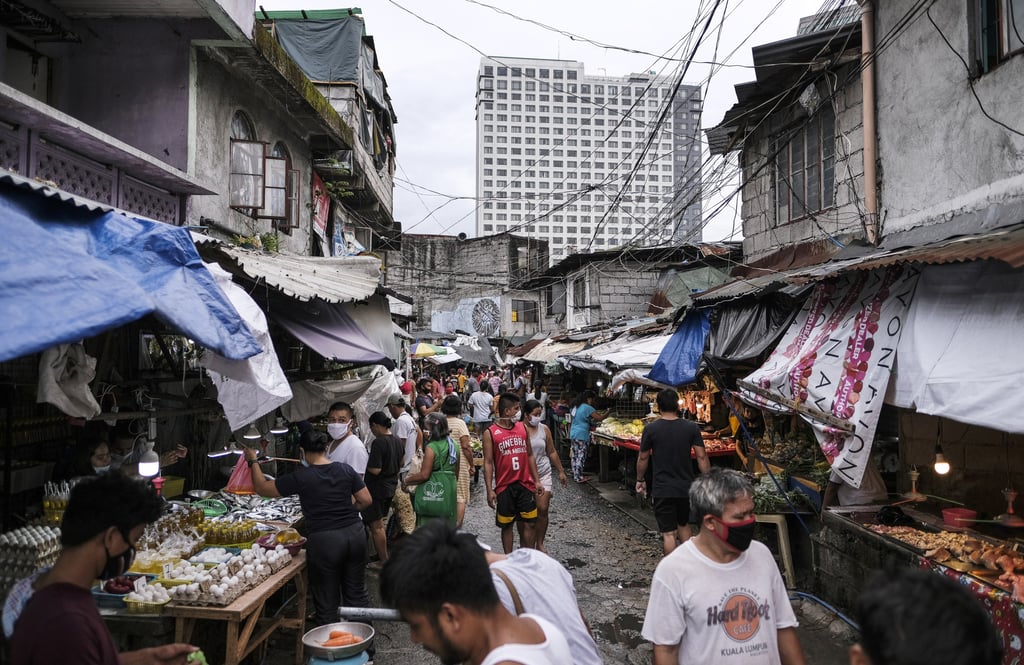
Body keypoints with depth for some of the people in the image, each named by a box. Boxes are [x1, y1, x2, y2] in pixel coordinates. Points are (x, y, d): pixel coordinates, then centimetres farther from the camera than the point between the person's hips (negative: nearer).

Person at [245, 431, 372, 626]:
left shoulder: (301, 477, -9)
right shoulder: (346, 470, 1)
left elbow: (262, 488, 2)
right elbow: (366, 500, 3)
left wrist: (253, 461, 15)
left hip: (323, 541, -4)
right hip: (355, 533, 4)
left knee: (327, 602, 11)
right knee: (356, 593, 19)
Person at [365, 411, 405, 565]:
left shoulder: (378, 443, -23)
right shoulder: (398, 440, 4)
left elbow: (375, 470, -26)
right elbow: (401, 462, 17)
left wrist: (363, 463, -9)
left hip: (377, 489, -8)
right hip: (391, 487, 8)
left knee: (376, 526, 3)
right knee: (379, 523, 21)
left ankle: (384, 561, 8)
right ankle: (381, 554, 28)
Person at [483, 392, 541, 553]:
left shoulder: (523, 427, 6)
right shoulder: (490, 433, -6)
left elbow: (530, 455, 12)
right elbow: (488, 463, -6)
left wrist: (536, 480, 9)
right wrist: (489, 490, -10)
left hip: (525, 484, 3)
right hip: (504, 487, -3)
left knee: (530, 523, 4)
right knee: (507, 525, 8)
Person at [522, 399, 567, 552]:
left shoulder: (544, 429, 2)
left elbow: (552, 452, 11)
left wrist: (561, 472, 13)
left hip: (543, 474, 3)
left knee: (543, 509, -1)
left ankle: (540, 544, 14)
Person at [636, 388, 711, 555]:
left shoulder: (651, 429, -9)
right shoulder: (691, 427, -5)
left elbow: (643, 458, 0)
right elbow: (702, 457, -5)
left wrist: (640, 480, 14)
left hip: (663, 490, -3)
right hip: (686, 488, 3)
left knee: (668, 533, 3)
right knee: (684, 525, 24)